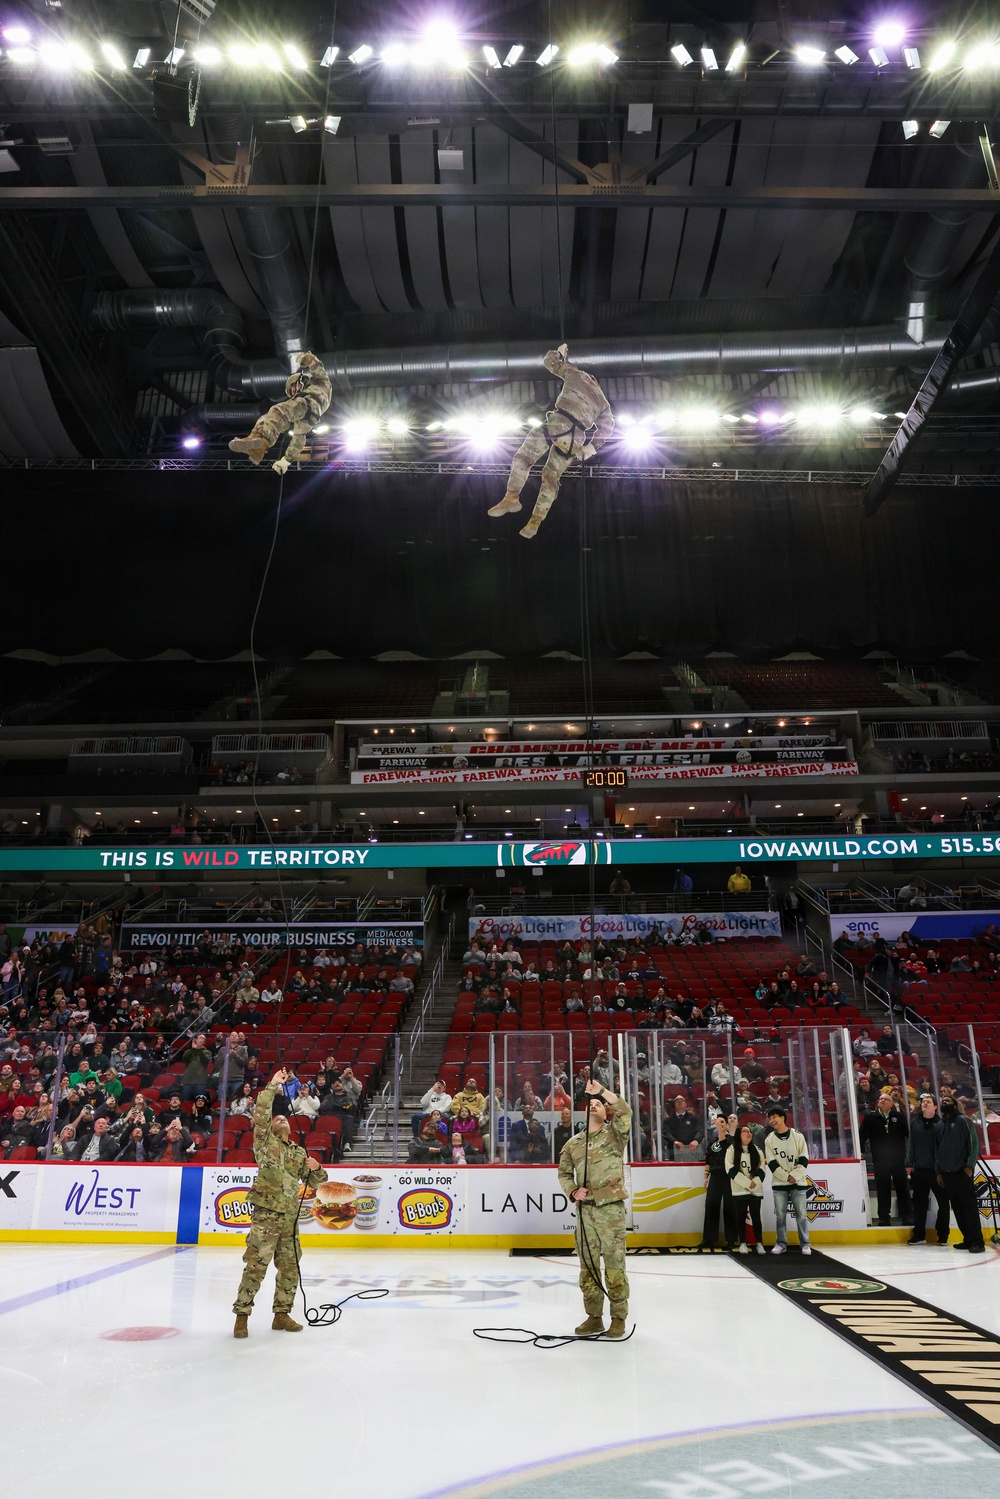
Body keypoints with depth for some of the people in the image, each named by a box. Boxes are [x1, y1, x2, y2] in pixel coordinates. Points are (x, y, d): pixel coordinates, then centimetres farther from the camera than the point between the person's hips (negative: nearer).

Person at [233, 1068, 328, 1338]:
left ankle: (281, 1315, 22)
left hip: (289, 1217, 6)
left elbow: (314, 1182, 20)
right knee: (256, 1267, -8)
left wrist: (315, 1168, -2)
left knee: (289, 1269, 9)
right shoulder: (266, 1142, 4)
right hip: (266, 1215, -6)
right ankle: (241, 1316, 3)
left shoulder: (299, 1152, 19)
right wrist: (273, 1086, -11)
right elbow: (260, 1114, -11)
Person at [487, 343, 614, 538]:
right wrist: (592, 445, 20)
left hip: (559, 422, -5)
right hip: (576, 438, 5)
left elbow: (550, 362, 28)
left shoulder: (575, 373, 21)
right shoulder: (602, 400, 31)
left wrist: (559, 352, 48)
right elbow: (607, 426, 24)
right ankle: (535, 522, 4)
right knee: (551, 477, 10)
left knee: (523, 457, -3)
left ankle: (512, 497, -23)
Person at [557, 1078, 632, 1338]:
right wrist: (573, 1192, -4)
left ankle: (618, 1318, 9)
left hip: (611, 1208, -4)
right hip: (584, 1209, 4)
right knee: (588, 1264, 10)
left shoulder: (614, 1135, 0)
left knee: (614, 1263, -1)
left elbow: (625, 1112, -18)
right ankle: (594, 1317, 21)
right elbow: (564, 1173, 15)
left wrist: (601, 1090, -21)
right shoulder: (573, 1143, 11)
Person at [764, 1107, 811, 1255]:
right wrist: (786, 1177, -12)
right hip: (779, 1183, 1)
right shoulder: (769, 1139, 2)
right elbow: (772, 1164, -2)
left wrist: (794, 1175, -14)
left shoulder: (797, 1136, -1)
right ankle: (781, 1243, 10)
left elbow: (804, 1159, -4)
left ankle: (805, 1244, 7)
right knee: (780, 1215, 2)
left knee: (801, 1214, -1)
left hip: (798, 1182, -1)